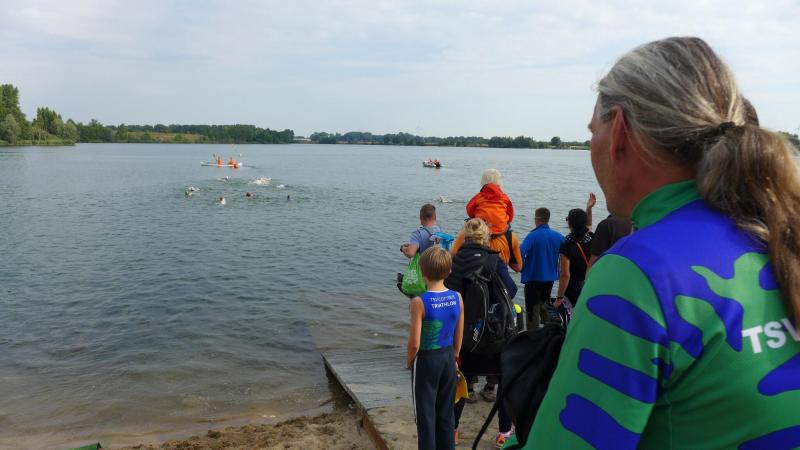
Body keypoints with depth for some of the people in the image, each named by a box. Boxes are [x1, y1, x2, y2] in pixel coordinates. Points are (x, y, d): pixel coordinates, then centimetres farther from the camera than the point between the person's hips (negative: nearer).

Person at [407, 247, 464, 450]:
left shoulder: (419, 302, -21)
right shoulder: (457, 298, -6)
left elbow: (415, 342, -18)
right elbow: (459, 337, 3)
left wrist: (409, 361, 0)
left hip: (427, 359, -5)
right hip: (448, 358, 5)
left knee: (425, 413, 9)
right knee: (446, 412, 18)